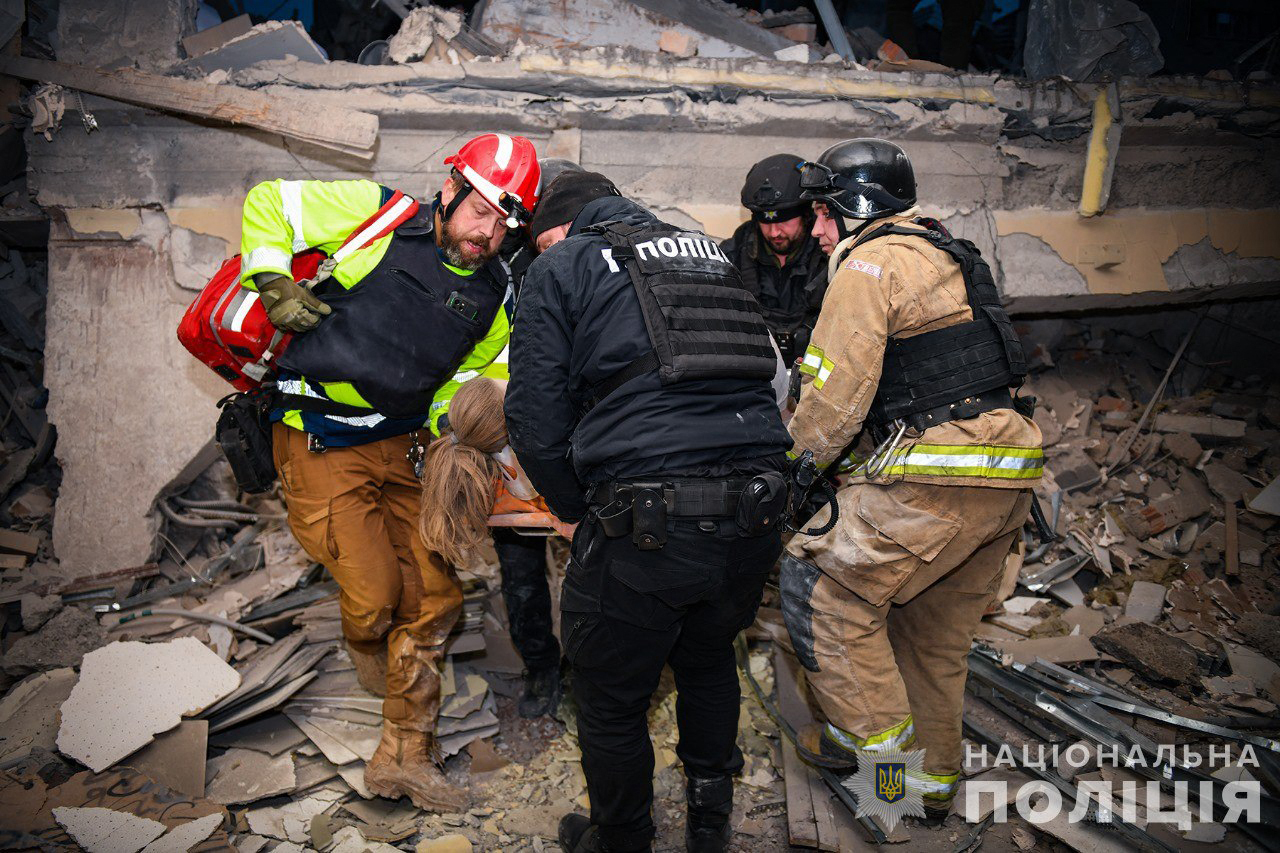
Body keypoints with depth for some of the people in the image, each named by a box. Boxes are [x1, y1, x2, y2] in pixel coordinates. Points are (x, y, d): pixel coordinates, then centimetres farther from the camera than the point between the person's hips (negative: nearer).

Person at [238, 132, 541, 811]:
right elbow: (266, 204, -2)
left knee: (435, 595, 3)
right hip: (319, 442, -5)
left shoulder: (494, 296, 3)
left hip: (403, 446, 5)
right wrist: (274, 286, -12)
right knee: (373, 595, -8)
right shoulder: (376, 216, -10)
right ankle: (365, 650, 33)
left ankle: (403, 758, 18)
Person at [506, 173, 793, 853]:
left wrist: (580, 510, 10)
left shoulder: (560, 267, 6)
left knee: (612, 700, 15)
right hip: (755, 511, 7)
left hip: (645, 524, -6)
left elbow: (536, 419, -3)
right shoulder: (710, 254, 22)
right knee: (709, 660, 29)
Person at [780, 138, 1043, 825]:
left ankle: (874, 735, 11)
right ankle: (933, 779, 32)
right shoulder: (946, 253, 24)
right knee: (937, 635, 20)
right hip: (1008, 478, 10)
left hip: (940, 472, -10)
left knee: (826, 583, 1)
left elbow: (837, 394, -12)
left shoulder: (869, 262, -6)